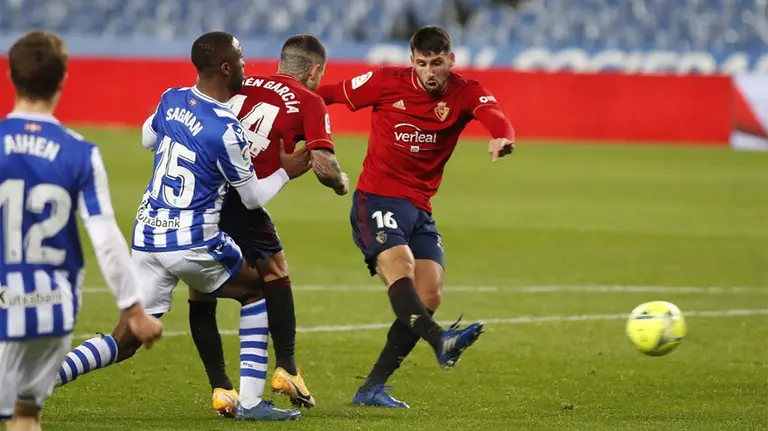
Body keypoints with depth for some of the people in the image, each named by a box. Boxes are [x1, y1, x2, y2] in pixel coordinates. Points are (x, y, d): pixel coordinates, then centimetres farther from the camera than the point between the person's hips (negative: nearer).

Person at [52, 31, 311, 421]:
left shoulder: (171, 100, 4)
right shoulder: (226, 130, -16)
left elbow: (147, 139, 26)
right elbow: (253, 198, -3)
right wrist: (286, 172, 13)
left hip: (147, 236, 6)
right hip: (192, 243, -6)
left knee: (125, 341, 10)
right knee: (256, 291, 19)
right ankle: (250, 401, 12)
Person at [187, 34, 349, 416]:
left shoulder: (243, 85, 22)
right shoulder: (309, 103, 8)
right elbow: (323, 166, -4)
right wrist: (341, 184, 18)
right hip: (237, 198, -4)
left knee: (201, 295, 14)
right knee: (275, 272, 21)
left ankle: (220, 388, 12)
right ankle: (285, 369, 19)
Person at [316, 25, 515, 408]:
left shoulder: (464, 93, -2)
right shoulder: (386, 82, -4)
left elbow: (491, 113, -24)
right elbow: (332, 94, 8)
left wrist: (503, 136, -47)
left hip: (420, 208, 4)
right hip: (377, 199, -4)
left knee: (429, 296, -6)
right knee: (400, 266, -29)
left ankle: (372, 388, 0)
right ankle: (440, 341, -54)